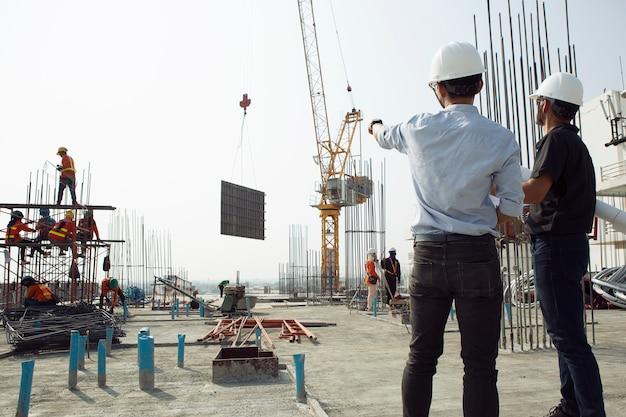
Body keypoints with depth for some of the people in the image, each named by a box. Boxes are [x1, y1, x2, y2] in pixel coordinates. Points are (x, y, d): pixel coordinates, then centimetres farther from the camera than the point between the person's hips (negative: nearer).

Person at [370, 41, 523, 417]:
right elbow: (510, 210, -2)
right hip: (477, 255, -2)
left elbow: (384, 136, 26)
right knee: (480, 364, 3)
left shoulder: (418, 129, 3)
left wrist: (375, 125, 49)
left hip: (427, 254, 3)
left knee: (421, 357, 13)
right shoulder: (501, 139, -3)